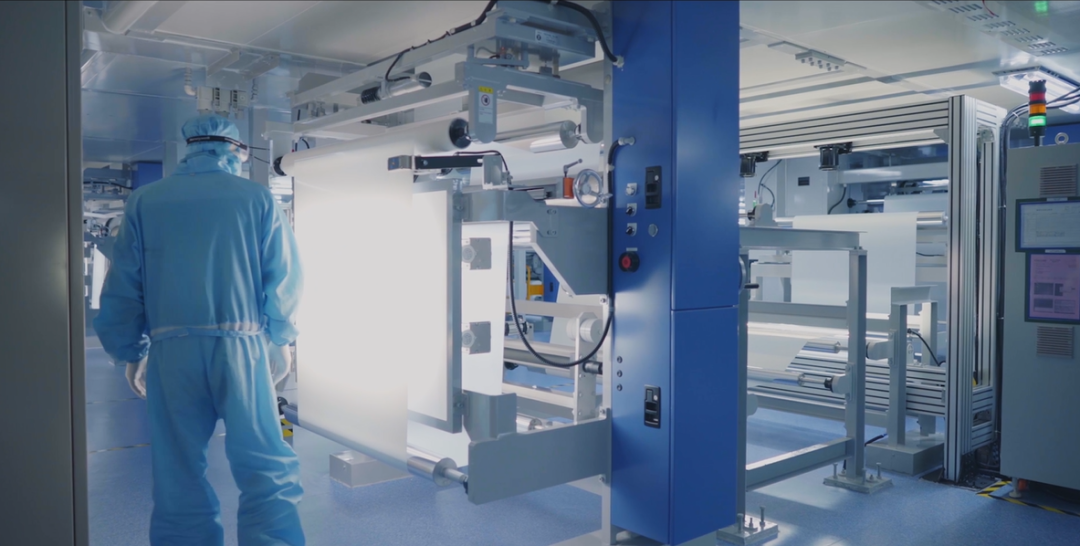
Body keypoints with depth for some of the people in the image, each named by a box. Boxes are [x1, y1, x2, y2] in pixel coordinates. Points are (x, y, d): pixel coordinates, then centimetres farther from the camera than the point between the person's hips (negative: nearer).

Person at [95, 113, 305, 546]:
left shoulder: (144, 201, 8)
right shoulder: (257, 198, 3)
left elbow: (123, 286, 7)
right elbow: (284, 278, 0)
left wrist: (131, 352, 16)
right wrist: (279, 340, 12)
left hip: (172, 351, 2)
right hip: (242, 345, -2)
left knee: (180, 476, 12)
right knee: (266, 469, 4)